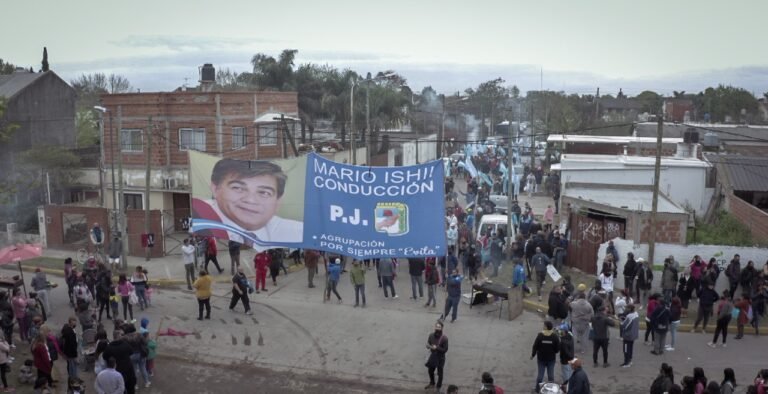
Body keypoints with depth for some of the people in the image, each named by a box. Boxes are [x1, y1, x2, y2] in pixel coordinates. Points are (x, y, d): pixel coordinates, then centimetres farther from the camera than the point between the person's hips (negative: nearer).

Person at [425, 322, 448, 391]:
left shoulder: (444, 338, -22)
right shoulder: (431, 335, -8)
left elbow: (445, 349, -19)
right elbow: (428, 344, 2)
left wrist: (436, 348, -29)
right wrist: (430, 346, -21)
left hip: (440, 357, -5)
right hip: (432, 356, 5)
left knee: (439, 373, 11)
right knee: (430, 371, 21)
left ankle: (438, 387, 32)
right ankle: (432, 384, 46)